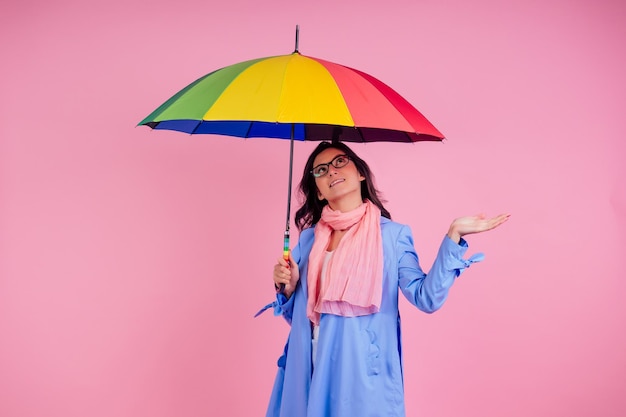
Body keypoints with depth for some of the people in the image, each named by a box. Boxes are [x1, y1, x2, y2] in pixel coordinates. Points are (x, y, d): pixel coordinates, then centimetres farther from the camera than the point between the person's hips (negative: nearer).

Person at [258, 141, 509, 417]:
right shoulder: (308, 238, 8)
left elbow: (427, 298, -14)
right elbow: (296, 314, 14)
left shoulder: (392, 234, -2)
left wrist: (454, 235, -17)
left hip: (363, 373, -3)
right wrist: (287, 287, -7)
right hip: (308, 371, 3)